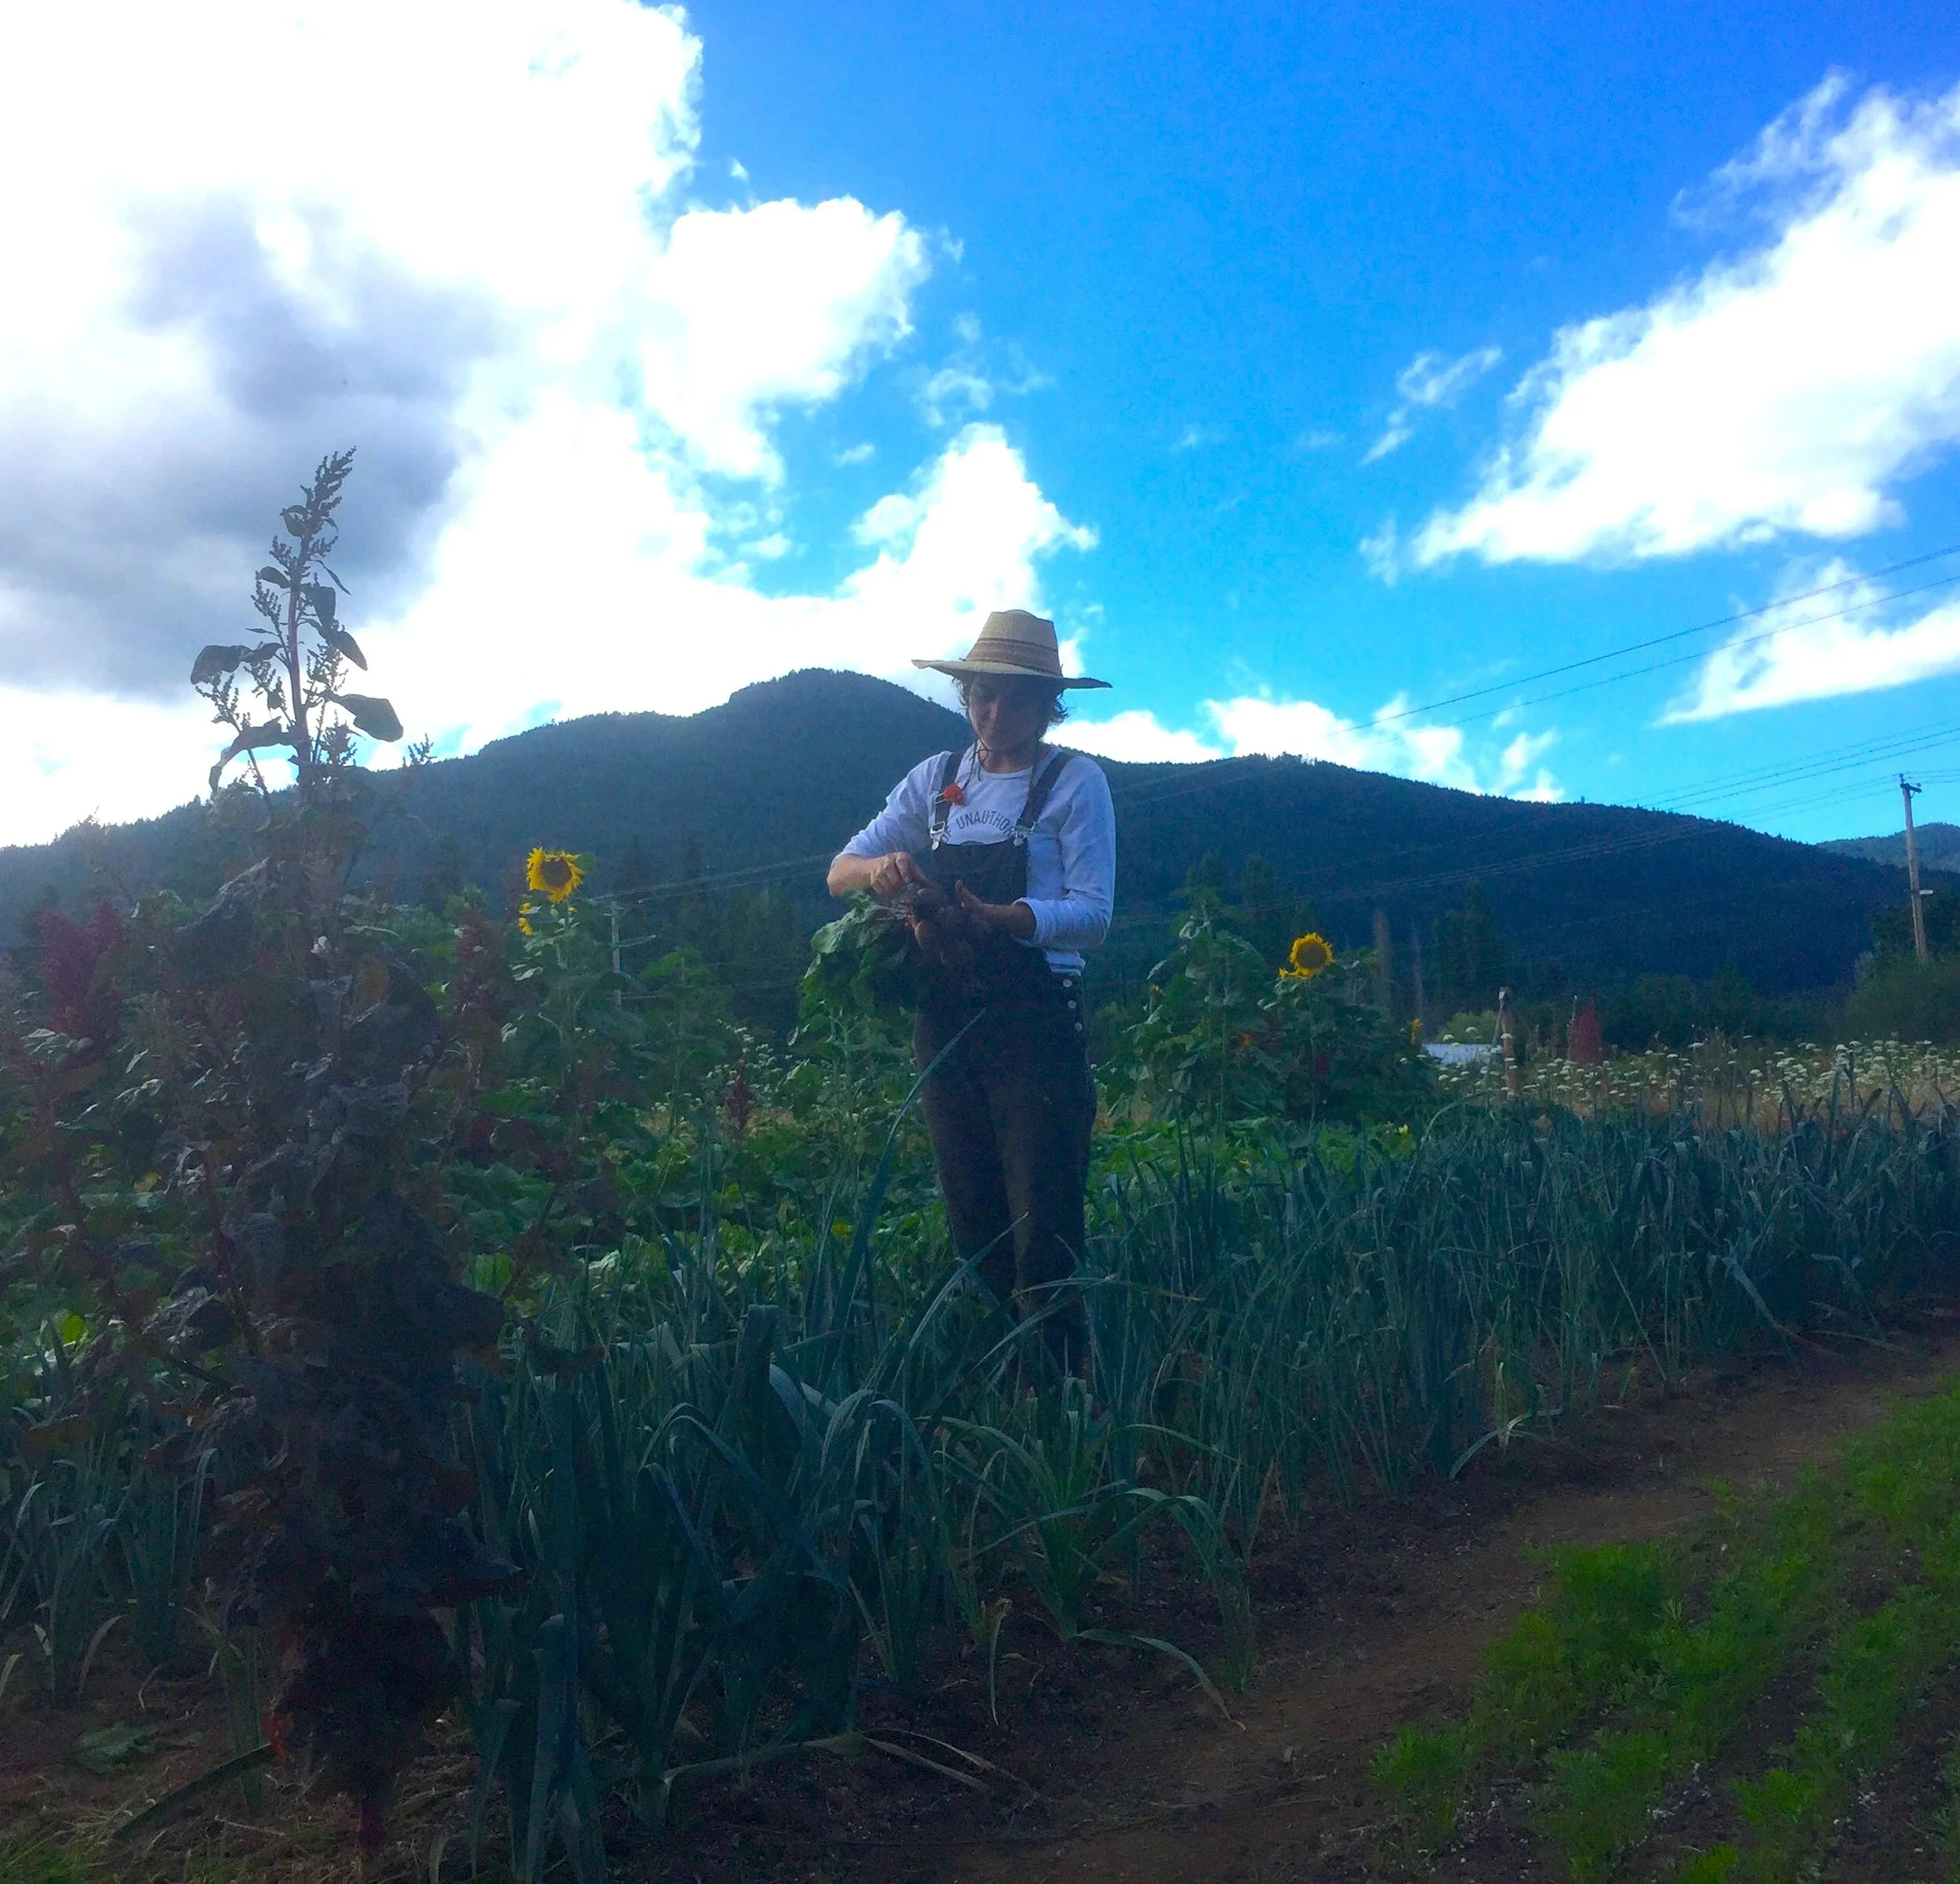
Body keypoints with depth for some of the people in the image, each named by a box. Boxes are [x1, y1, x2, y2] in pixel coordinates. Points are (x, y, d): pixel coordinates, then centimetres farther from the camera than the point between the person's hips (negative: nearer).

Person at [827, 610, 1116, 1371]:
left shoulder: (1075, 781, -3)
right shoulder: (937, 779, 10)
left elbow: (1091, 915, -11)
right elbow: (840, 871, 7)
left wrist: (988, 919, -27)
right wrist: (881, 868, -17)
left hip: (1036, 1024, -4)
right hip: (946, 1021, 5)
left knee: (1042, 1230, -7)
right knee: (971, 1224, 11)